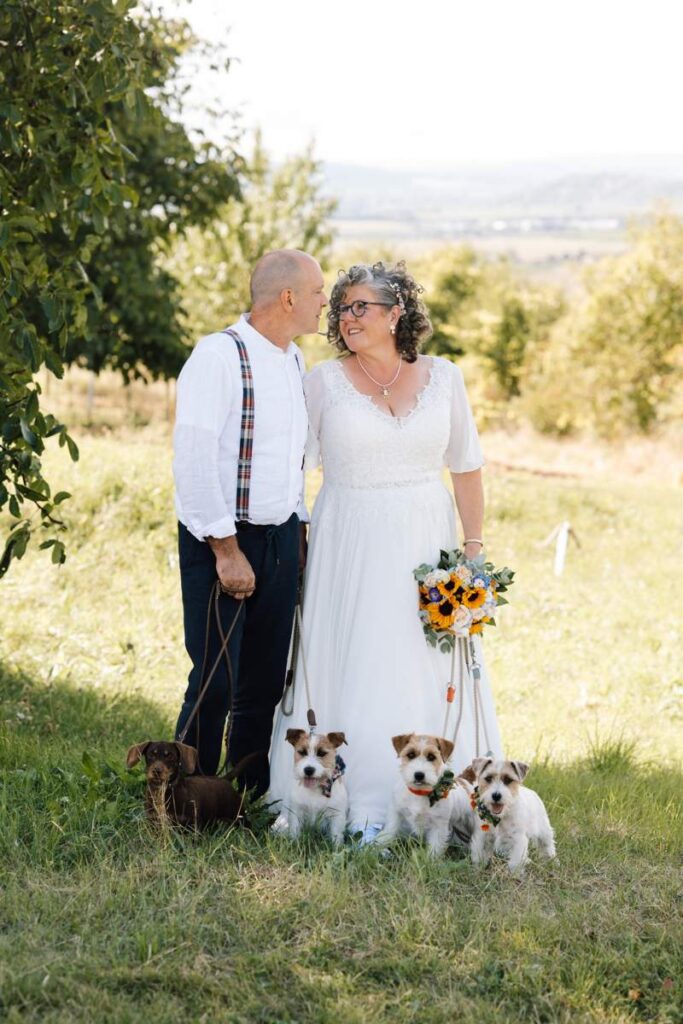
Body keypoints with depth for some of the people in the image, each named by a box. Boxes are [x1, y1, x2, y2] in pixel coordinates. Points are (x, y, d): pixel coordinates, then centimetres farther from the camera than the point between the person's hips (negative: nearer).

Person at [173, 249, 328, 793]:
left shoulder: (294, 359, 12)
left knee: (266, 683, 9)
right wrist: (227, 548, -17)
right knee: (216, 682, -6)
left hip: (281, 539, 7)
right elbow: (194, 458, -17)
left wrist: (299, 531, 14)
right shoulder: (218, 355, -13)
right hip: (221, 541, -7)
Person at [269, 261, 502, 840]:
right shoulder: (325, 382, -1)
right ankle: (360, 805, 2)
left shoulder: (443, 378, 4)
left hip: (426, 543, 2)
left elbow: (466, 466, 9)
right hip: (351, 546, -2)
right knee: (354, 673, -2)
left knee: (433, 673, 3)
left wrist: (474, 545, 4)